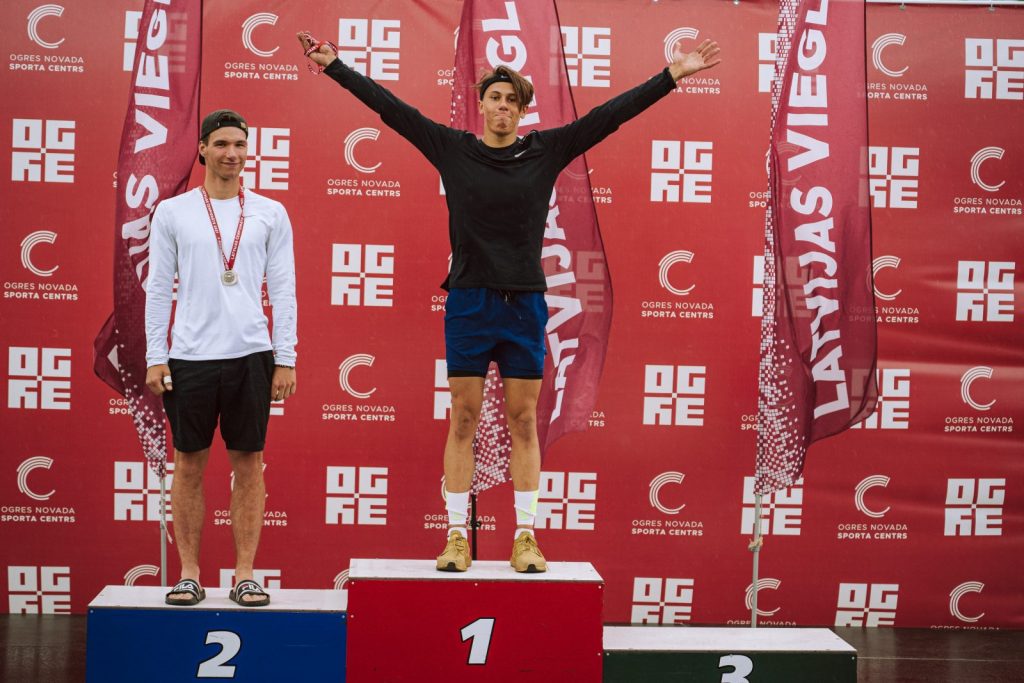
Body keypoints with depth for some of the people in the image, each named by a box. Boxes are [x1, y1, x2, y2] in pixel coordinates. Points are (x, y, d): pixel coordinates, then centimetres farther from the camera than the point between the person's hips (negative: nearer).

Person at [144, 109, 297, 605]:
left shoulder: (270, 213, 6)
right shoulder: (173, 212, 5)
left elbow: (283, 289, 5)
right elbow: (158, 287, 4)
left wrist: (285, 358, -1)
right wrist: (154, 357, -2)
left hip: (251, 355, 0)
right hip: (190, 355, 0)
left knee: (248, 463, 3)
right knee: (190, 464, 5)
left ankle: (244, 575, 10)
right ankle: (189, 574, 14)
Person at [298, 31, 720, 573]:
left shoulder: (546, 151, 4)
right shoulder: (452, 149, 3)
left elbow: (610, 114, 4)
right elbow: (389, 107, 4)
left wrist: (672, 76, 2)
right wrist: (334, 66, 2)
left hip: (525, 305, 1)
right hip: (468, 303, 0)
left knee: (523, 423, 5)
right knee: (462, 421, 3)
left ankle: (526, 536, 11)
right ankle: (457, 536, 9)